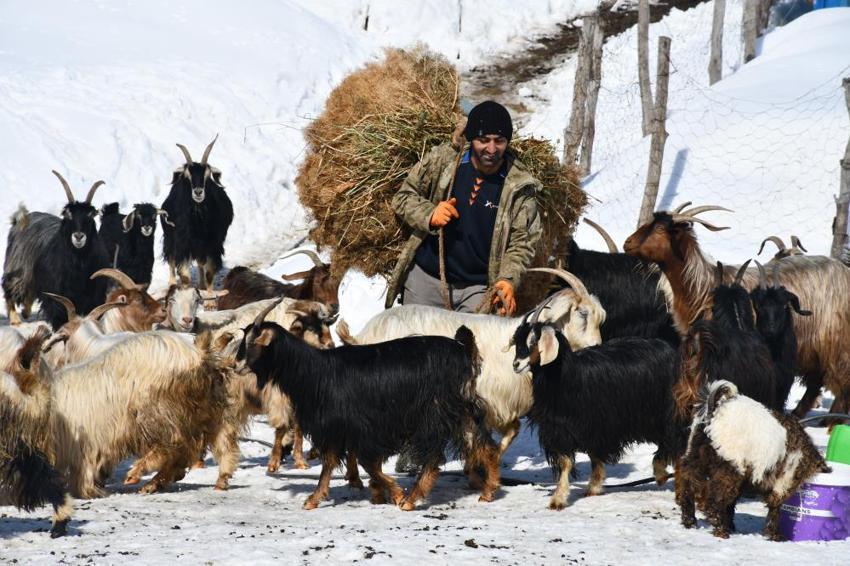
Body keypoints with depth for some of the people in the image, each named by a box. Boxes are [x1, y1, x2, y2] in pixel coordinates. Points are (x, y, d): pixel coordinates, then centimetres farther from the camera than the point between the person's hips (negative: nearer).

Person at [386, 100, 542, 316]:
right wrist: (429, 214, -15)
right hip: (425, 278, 2)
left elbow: (521, 243, -6)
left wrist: (508, 280, -24)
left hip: (478, 289, -2)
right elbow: (403, 197, 5)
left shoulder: (520, 186, -8)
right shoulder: (442, 159, -5)